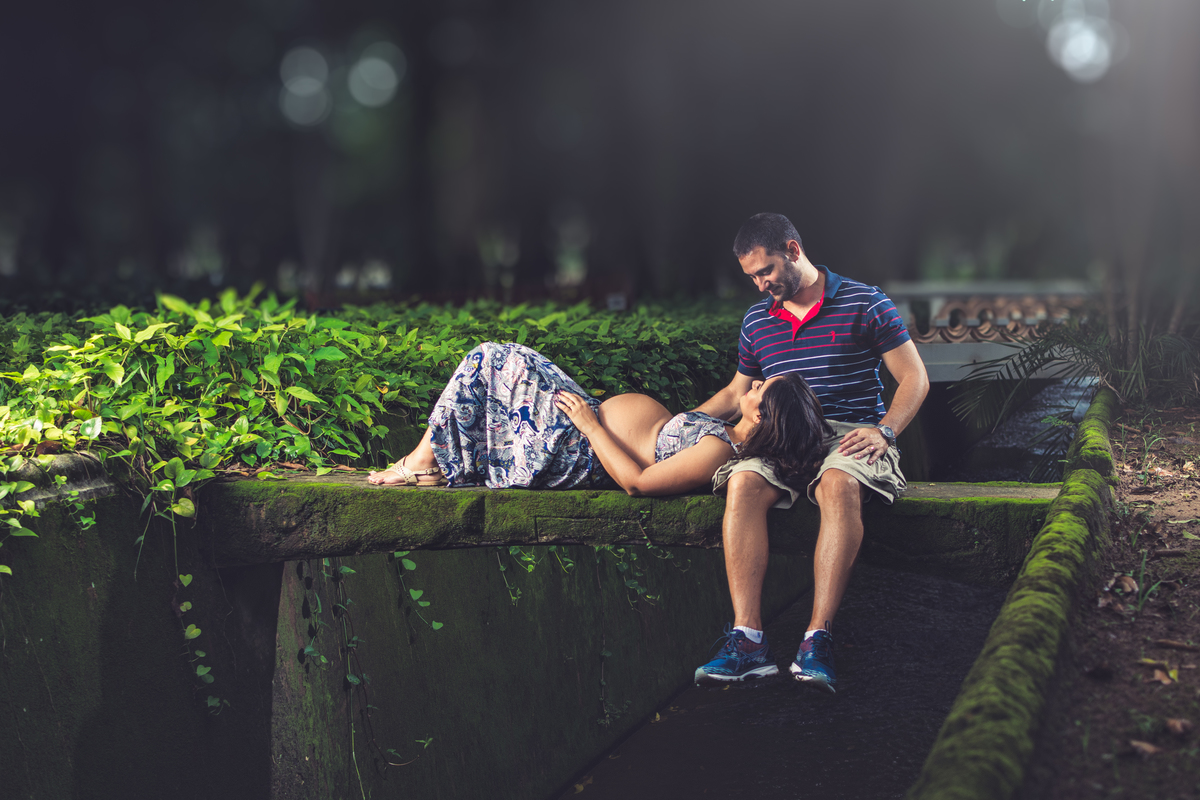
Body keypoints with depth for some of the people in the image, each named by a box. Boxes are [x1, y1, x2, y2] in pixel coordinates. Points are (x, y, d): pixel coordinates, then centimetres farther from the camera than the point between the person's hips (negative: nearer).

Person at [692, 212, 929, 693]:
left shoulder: (863, 303, 4)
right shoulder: (757, 320, 19)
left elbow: (915, 378, 3)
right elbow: (737, 393, 30)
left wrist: (883, 430, -12)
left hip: (849, 433, -3)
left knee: (839, 487, -39)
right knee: (742, 485, -31)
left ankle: (818, 640, -43)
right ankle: (747, 640, -39)